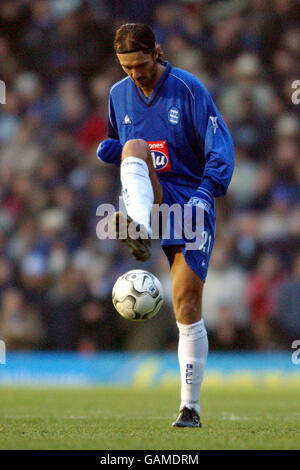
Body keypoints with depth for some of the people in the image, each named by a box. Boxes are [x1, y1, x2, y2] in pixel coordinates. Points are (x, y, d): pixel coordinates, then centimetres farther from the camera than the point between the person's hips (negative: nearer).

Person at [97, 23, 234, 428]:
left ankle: (190, 407, 1)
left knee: (187, 305, -8)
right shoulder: (119, 95, 9)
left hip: (191, 202, -3)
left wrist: (206, 193, -25)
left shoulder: (188, 89, -5)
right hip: (150, 199, 3)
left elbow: (220, 147, -9)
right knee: (136, 146, -29)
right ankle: (140, 233, -55)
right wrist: (108, 149, -1)